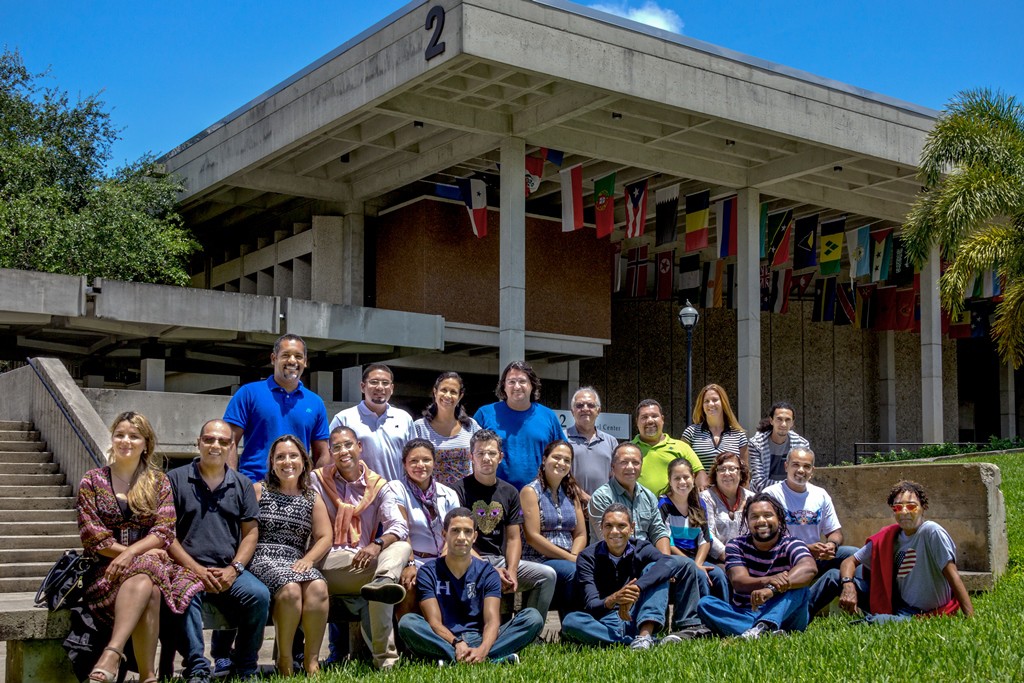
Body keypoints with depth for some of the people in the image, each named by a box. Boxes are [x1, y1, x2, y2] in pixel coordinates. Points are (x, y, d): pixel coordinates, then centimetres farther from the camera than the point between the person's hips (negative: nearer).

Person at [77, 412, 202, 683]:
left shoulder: (159, 482, 12)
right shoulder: (93, 481, 8)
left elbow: (164, 531, 0)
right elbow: (93, 537, -1)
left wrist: (132, 553, -19)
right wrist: (144, 552, -10)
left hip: (151, 560, 1)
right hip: (105, 568, -1)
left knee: (145, 583, -38)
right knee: (148, 590, -36)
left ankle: (112, 655, -49)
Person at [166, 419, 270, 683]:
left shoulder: (243, 484, 17)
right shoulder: (176, 480, 7)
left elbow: (251, 532, 12)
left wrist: (234, 569, -6)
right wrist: (196, 569, -10)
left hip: (229, 570, 3)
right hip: (187, 568, -2)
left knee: (259, 595, -26)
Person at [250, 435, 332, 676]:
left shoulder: (312, 498, 18)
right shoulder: (258, 491, 10)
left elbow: (325, 537, 10)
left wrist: (308, 559, -8)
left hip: (297, 562, 3)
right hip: (263, 558, -3)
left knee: (318, 588, -32)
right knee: (291, 589, -35)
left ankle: (311, 658, -23)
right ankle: (284, 660, -19)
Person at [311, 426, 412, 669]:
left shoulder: (378, 485, 11)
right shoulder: (318, 480, 7)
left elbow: (399, 526, -3)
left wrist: (377, 545, -24)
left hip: (366, 561, 3)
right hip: (328, 563, -3)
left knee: (401, 547, -23)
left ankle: (381, 583, -56)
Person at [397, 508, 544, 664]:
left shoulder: (487, 573, 8)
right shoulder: (429, 572, 5)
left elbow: (492, 620, -5)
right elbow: (434, 622, -6)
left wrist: (482, 650, -28)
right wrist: (457, 643, -27)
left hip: (480, 640, 2)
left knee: (533, 617, -19)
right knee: (407, 622, -31)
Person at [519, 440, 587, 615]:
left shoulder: (571, 492, 19)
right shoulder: (530, 491, 0)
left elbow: (581, 534, 13)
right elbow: (533, 537, -10)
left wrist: (574, 556, -9)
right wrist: (569, 558, -14)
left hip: (568, 560, 5)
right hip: (538, 562, -5)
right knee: (576, 572, -33)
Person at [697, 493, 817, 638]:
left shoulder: (790, 544, 0)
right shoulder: (736, 546, 5)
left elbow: (809, 568, -24)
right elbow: (738, 581, -13)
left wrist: (771, 589, -42)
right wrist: (768, 581, -37)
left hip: (784, 615, -2)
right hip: (743, 616, 2)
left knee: (797, 585, -26)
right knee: (705, 603, -22)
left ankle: (762, 628, -50)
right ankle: (770, 632, -42)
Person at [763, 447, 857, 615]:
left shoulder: (820, 495, 12)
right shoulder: (772, 494, -5)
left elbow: (835, 532, 15)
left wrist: (832, 544, -10)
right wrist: (807, 549, -18)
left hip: (818, 558, 7)